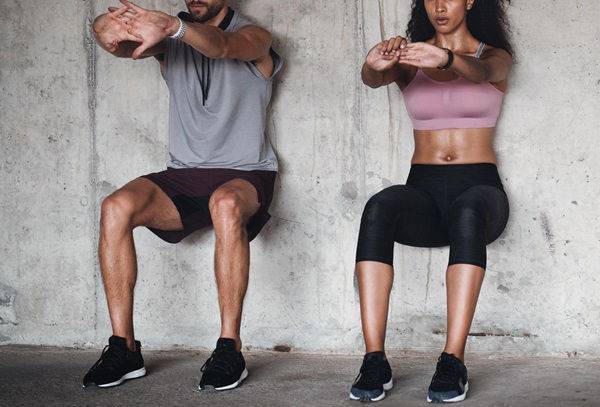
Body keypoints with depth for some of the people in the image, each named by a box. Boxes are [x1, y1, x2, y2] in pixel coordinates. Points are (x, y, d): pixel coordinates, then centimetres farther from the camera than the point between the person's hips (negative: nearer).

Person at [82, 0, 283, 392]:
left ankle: (230, 348, -33)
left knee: (226, 204, -39)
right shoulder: (171, 37, 11)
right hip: (183, 175, 4)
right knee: (116, 207, -25)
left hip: (245, 175, -3)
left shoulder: (253, 37, 1)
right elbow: (123, 42, -12)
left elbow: (221, 46, -26)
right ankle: (124, 348, -20)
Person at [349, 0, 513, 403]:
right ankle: (375, 360, -37)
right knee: (378, 209, -34)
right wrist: (373, 66, -37)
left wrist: (446, 58, -43)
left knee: (467, 213, -39)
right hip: (422, 189, 2)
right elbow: (374, 79, -10)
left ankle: (453, 362, -40)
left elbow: (479, 72, -18)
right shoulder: (410, 59, 14)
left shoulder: (496, 57, 9)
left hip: (478, 190, -1)